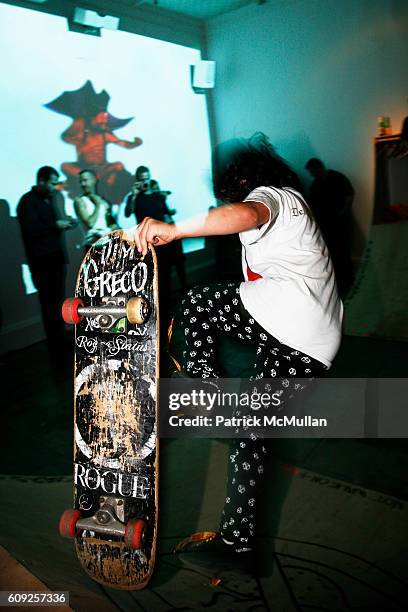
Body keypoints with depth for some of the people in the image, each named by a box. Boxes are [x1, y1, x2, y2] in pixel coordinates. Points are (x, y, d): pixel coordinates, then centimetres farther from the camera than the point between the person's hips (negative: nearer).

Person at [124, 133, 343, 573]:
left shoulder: (269, 194, 2)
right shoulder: (294, 200, 34)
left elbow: (246, 214, -24)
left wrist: (173, 229, -31)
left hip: (285, 314, -10)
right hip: (319, 346, 10)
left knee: (194, 304, 7)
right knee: (250, 424, 11)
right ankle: (236, 538, 16)